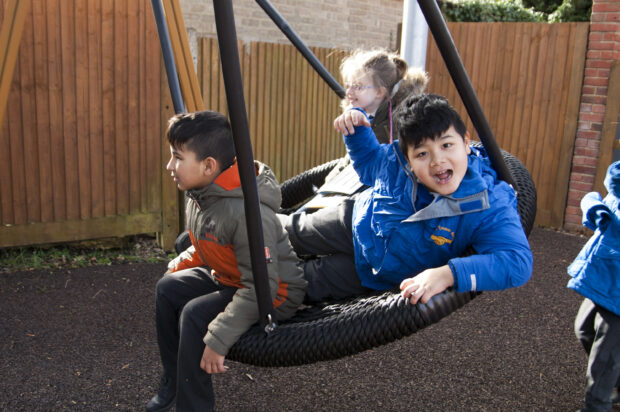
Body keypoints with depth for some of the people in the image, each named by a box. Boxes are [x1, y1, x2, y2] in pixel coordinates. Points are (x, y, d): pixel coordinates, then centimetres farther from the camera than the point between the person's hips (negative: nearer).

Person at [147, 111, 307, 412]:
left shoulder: (246, 213, -34)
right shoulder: (198, 192, -5)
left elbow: (260, 289, -33)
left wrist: (217, 341, -32)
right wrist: (179, 266, 8)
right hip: (228, 277, 9)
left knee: (195, 315, -24)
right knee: (169, 288, 3)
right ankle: (173, 382, 18)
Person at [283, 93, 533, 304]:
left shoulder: (489, 207, -36)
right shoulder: (395, 160, -23)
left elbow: (518, 261, -47)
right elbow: (366, 161, 1)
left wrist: (448, 273, -58)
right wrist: (357, 128, -21)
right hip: (357, 222, 2)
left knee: (306, 284, 7)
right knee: (288, 232, 16)